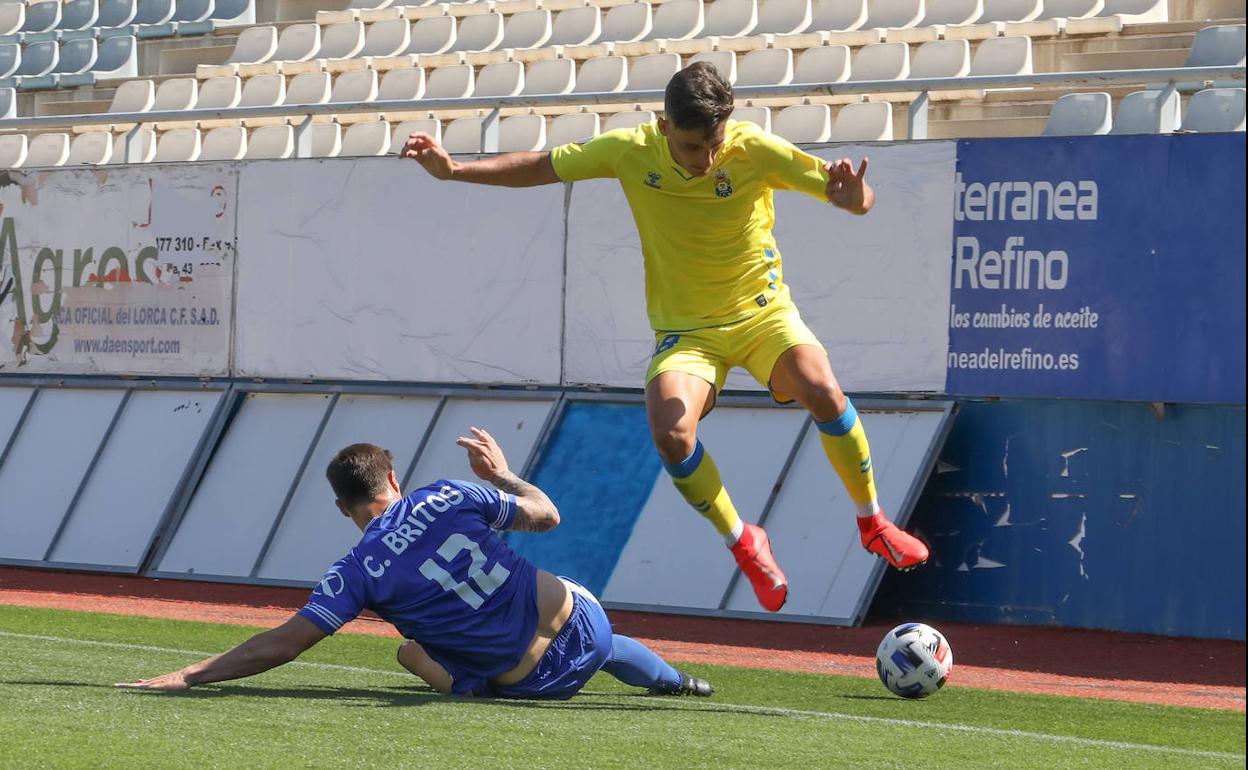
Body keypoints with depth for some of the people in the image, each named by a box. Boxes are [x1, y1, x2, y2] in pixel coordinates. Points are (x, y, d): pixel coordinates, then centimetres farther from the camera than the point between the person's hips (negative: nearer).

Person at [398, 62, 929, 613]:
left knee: (821, 391, -29)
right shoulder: (630, 152, -12)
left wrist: (853, 196, -46)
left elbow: (848, 191, -21)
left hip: (762, 312, -1)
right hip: (686, 330, 1)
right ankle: (744, 546, -2)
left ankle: (872, 523, -3)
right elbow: (542, 167, 2)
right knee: (670, 433, -27)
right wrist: (454, 170, -5)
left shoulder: (754, 150, -17)